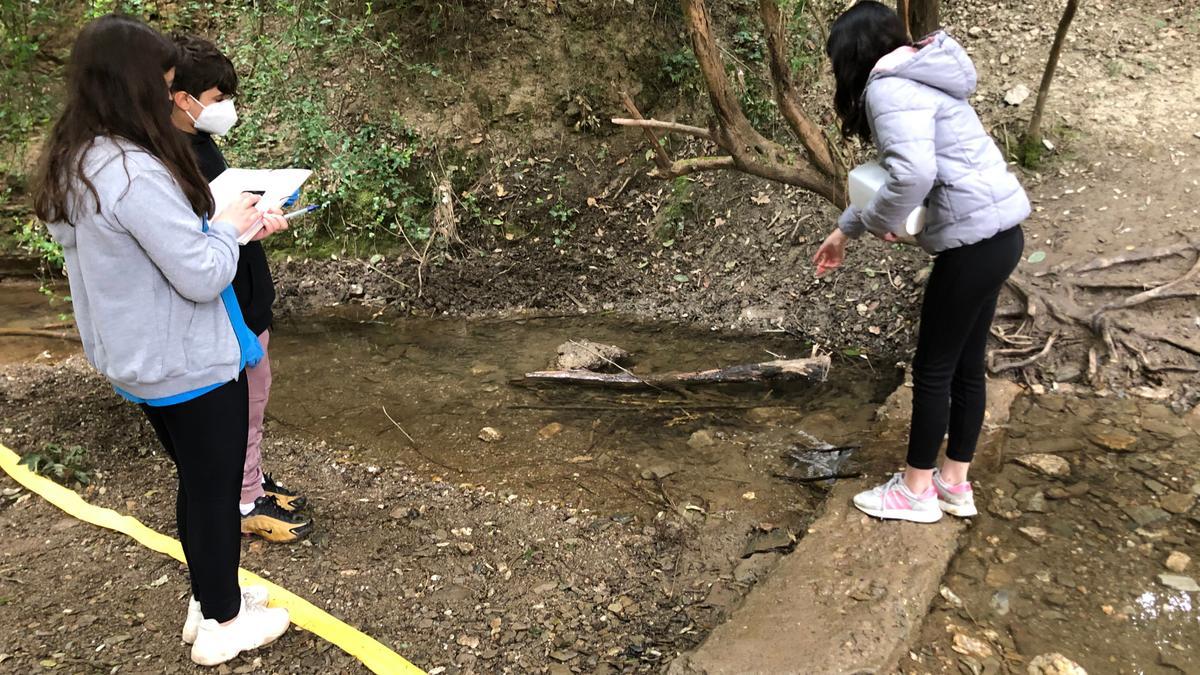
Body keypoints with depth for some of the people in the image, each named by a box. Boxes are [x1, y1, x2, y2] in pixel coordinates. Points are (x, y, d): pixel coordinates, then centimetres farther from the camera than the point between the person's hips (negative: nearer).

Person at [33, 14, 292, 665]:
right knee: (216, 487, 9)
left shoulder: (72, 166, 3)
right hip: (188, 364, -9)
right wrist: (229, 225, -7)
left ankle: (208, 600, 39)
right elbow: (202, 275, -25)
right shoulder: (132, 171, -27)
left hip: (141, 362, 9)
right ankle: (223, 624, 26)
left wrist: (237, 225, 8)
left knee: (196, 482, 23)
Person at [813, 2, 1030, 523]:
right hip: (996, 234, 10)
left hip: (974, 240, -10)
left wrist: (879, 222, -13)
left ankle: (917, 491, 19)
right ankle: (954, 483, 28)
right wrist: (845, 231, 18)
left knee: (933, 368, 4)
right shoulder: (913, 81, 19)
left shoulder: (889, 87, -14)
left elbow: (912, 173, -30)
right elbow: (893, 175, 24)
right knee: (965, 365, 16)